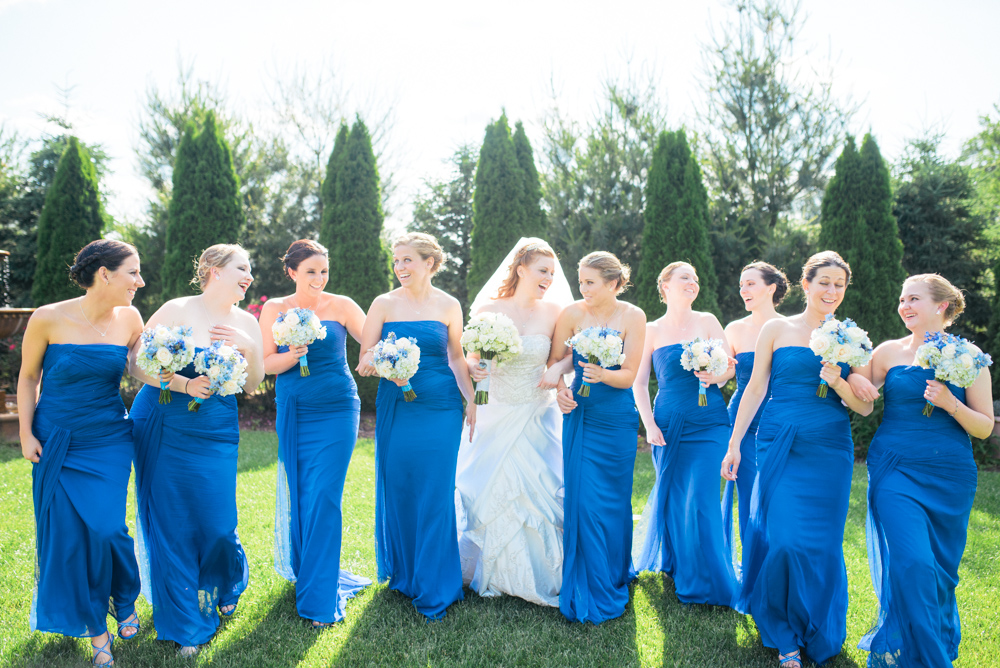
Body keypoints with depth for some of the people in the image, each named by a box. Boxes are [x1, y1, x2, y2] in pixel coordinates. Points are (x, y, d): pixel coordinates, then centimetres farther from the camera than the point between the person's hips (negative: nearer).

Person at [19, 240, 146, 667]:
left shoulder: (129, 318, -5)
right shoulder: (48, 319, -12)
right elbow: (28, 377, 1)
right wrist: (26, 433, -1)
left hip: (108, 442, 1)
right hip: (56, 442, -1)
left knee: (106, 528, -8)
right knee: (67, 535, 4)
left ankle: (125, 601, 23)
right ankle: (96, 631, 22)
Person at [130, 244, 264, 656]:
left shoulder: (246, 323, 5)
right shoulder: (177, 311, -9)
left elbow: (252, 386, 5)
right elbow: (137, 366, -10)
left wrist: (249, 348, -12)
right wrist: (184, 384, -23)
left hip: (216, 432, 3)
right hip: (164, 429, -3)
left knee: (218, 523, 0)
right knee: (171, 522, 3)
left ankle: (226, 587, 35)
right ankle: (183, 626, 22)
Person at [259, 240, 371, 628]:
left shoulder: (341, 306, -1)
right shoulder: (274, 310, 5)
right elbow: (266, 364, 3)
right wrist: (292, 355, -18)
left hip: (335, 411, -2)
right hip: (292, 413, 3)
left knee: (322, 499, -6)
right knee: (296, 497, 9)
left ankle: (320, 599, 5)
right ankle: (303, 572, 34)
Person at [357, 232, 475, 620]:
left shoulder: (448, 306, 4)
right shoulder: (384, 304, 3)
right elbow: (364, 360, 2)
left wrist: (471, 400, 5)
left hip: (441, 407, 0)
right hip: (396, 407, 1)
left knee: (436, 494, -1)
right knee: (397, 490, 7)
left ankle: (434, 590, 14)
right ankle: (402, 574, 30)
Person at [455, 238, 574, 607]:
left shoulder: (552, 312, -1)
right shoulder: (488, 309, -4)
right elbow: (470, 358, 2)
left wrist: (558, 368, -18)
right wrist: (474, 368, -20)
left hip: (536, 419, 1)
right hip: (494, 417, 0)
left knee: (537, 492, -2)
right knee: (488, 492, 4)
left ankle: (534, 575, 18)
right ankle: (487, 572, 25)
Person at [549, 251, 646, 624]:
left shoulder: (632, 317, -8)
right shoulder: (572, 313, -7)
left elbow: (629, 375, -9)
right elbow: (555, 359, 5)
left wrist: (602, 375, -28)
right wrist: (560, 390, -12)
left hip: (617, 418, 0)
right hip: (579, 414, 1)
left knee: (614, 500, 9)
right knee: (583, 499, 0)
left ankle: (616, 577, 33)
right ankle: (593, 592, 17)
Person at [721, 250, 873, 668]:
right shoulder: (777, 329, 4)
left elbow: (865, 407, 7)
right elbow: (755, 389, 4)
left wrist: (838, 382, -13)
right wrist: (734, 444, 1)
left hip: (829, 451, 1)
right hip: (780, 446, -1)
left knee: (819, 543, 4)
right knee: (781, 537, -4)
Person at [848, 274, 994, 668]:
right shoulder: (889, 352, 3)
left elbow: (985, 428, 1)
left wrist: (950, 403, -17)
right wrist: (851, 378, -8)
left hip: (949, 477, 1)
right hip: (895, 472, 0)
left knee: (940, 569, 11)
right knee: (911, 563, -12)